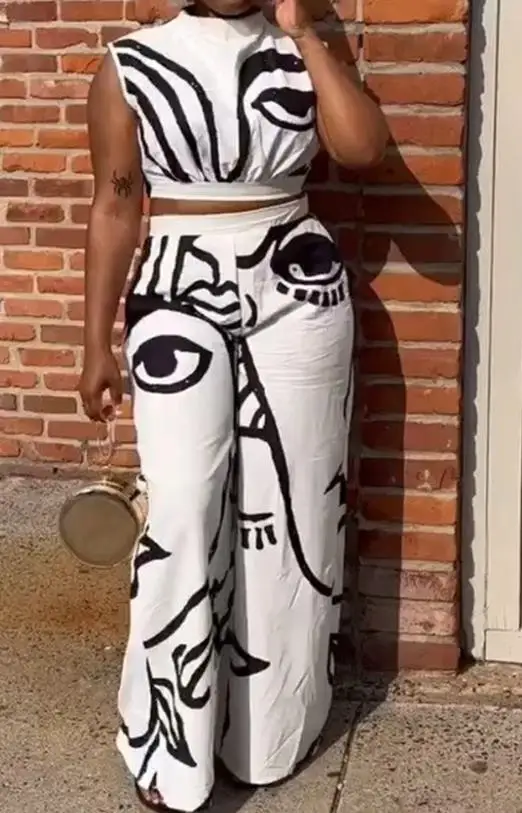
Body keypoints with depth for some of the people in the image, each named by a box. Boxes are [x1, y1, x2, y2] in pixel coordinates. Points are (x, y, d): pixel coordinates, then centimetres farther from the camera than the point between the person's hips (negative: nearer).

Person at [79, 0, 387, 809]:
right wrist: (98, 342, 1)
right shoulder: (130, 66, -1)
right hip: (180, 301, -2)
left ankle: (273, 725, 24)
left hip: (299, 295, 2)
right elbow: (115, 205, 1)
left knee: (291, 507, 7)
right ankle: (171, 747, 5)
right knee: (182, 513, -7)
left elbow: (364, 147, -14)